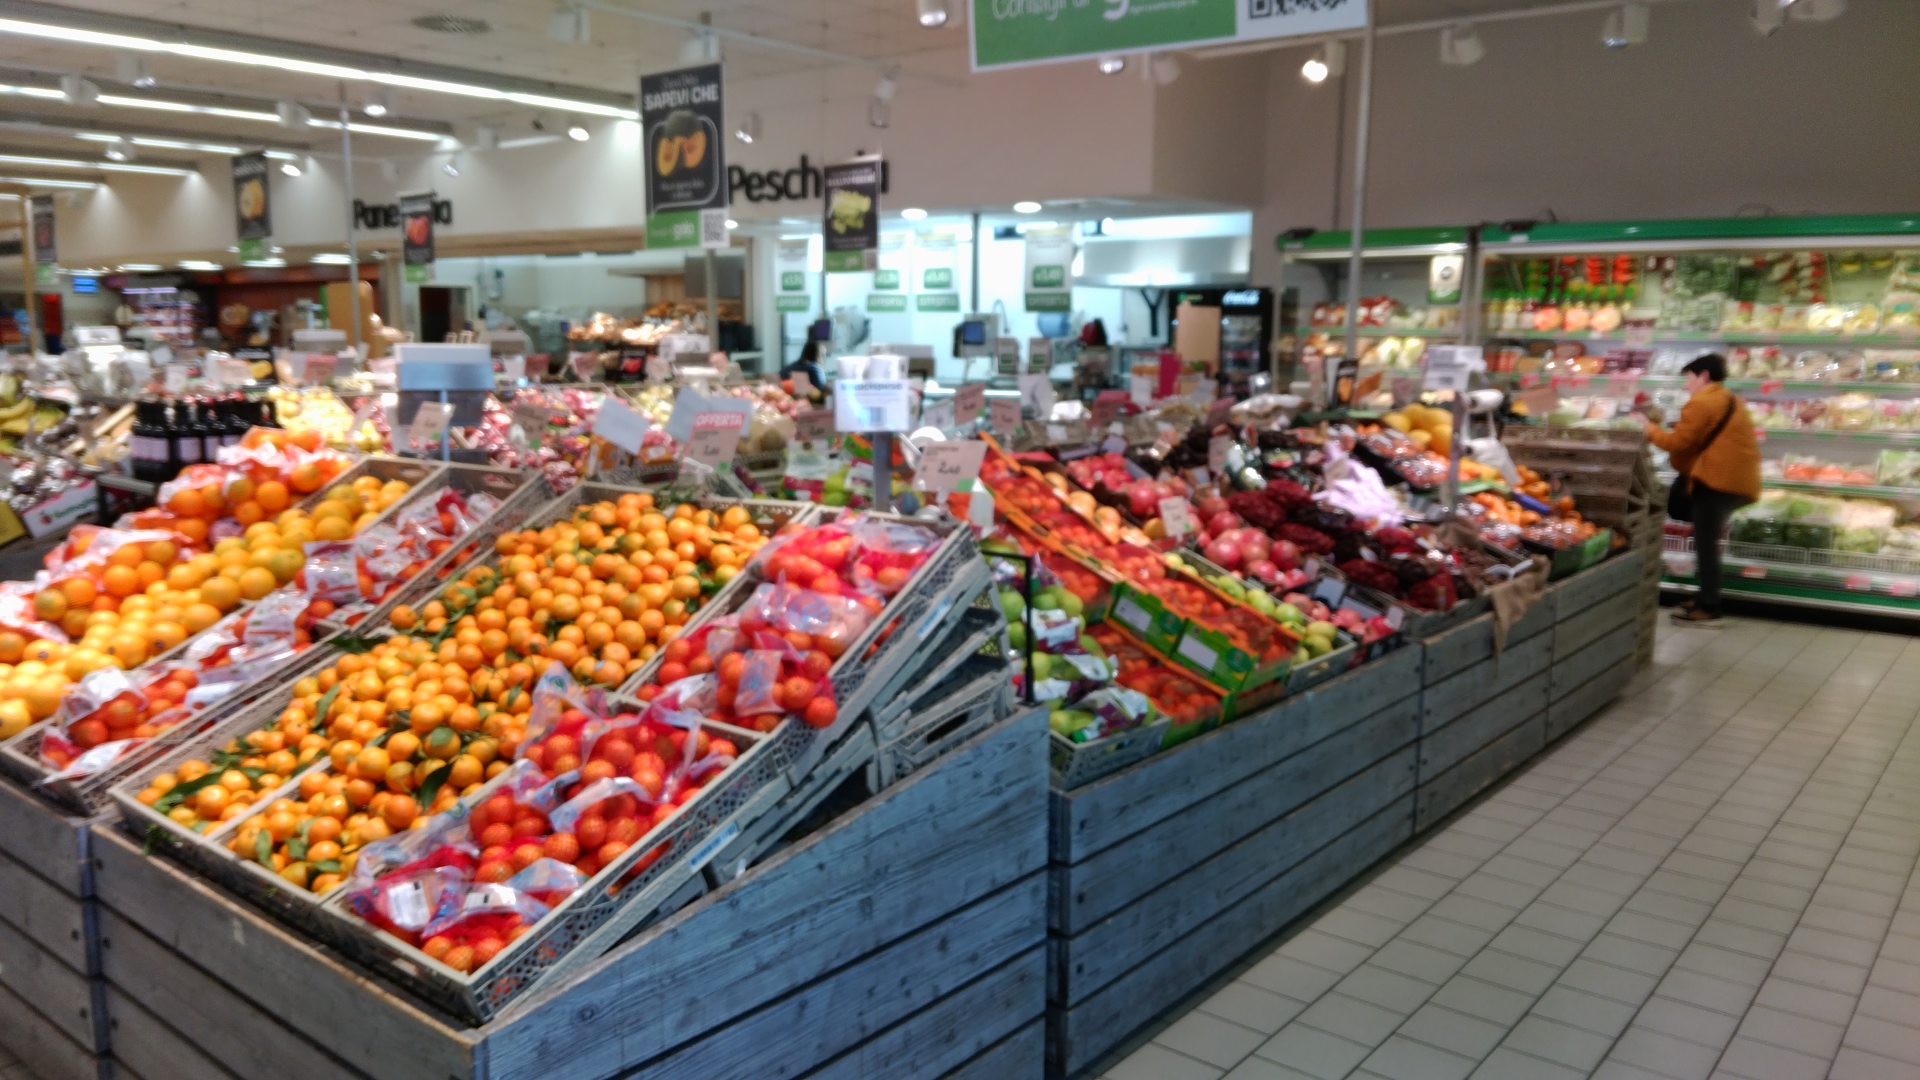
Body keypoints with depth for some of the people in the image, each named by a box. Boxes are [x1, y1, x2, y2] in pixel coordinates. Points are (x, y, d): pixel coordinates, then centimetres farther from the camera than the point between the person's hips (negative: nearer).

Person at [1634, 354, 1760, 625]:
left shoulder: (1701, 402, -9)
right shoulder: (1729, 400, 23)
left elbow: (1679, 442, -9)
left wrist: (1649, 429, 4)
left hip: (1718, 480, -10)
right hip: (1738, 479, 10)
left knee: (1705, 543, -6)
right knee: (1709, 541, 17)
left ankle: (1709, 608, -5)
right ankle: (1706, 598, 22)